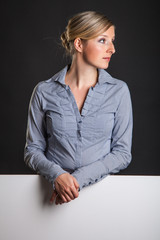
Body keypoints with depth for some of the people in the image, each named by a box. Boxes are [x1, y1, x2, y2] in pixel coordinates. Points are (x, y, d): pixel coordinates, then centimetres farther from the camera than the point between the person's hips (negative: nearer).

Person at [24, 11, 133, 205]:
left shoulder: (118, 91, 3)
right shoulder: (44, 92, 3)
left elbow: (122, 152, 2)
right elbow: (33, 149, 7)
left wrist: (79, 178, -10)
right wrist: (57, 175, -12)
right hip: (55, 191, 0)